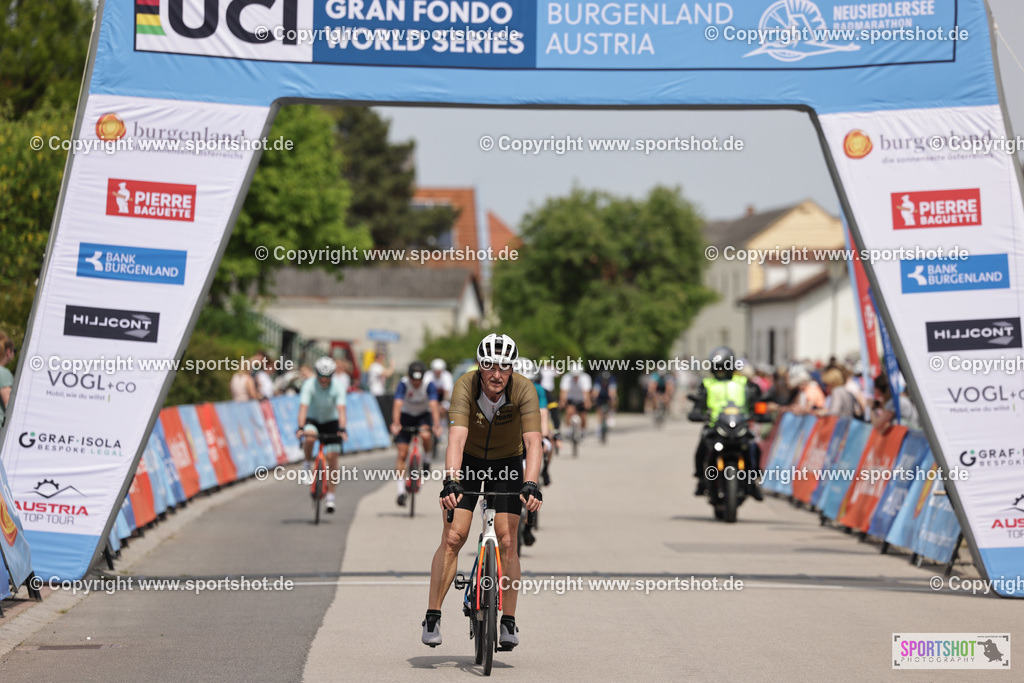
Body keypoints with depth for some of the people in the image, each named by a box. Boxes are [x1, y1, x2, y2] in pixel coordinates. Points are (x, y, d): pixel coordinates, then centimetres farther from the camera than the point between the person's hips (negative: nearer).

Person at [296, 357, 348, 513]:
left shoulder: (337, 386, -20)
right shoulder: (309, 385, -23)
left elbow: (341, 409, -29)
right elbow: (303, 407, -32)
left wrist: (342, 429, -43)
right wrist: (300, 428, -45)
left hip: (331, 422, 1)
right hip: (313, 420, -1)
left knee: (332, 458, -7)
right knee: (309, 436, -37)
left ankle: (330, 496, 3)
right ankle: (307, 464, -9)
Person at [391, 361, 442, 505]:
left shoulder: (429, 385, -24)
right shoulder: (404, 384, -25)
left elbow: (433, 405, -35)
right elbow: (397, 404, -36)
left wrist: (436, 425, -49)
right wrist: (395, 424, -51)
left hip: (423, 415, 0)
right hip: (406, 416, 0)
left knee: (425, 435, -35)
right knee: (402, 454, -8)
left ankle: (427, 459, -4)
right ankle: (401, 490, -4)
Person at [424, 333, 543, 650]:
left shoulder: (524, 390, -27)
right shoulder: (465, 386, -28)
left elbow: (533, 442, -36)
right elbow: (457, 438, -39)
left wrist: (530, 485, -50)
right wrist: (451, 482, -52)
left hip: (507, 464, 0)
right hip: (468, 462, 0)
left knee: (507, 541, -10)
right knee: (452, 538, -11)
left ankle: (509, 623, 0)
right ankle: (432, 618, -4)